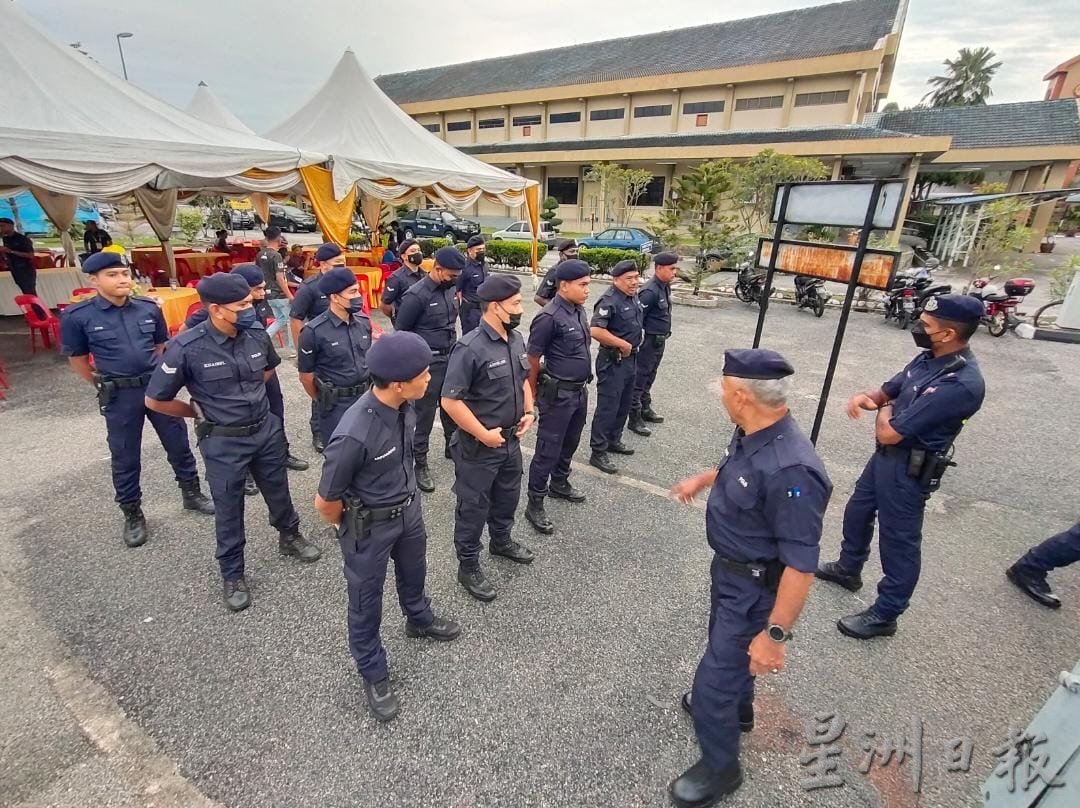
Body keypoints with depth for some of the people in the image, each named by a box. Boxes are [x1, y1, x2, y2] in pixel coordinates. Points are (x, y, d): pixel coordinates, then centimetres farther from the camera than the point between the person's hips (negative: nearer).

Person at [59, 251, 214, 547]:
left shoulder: (149, 308, -2)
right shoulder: (78, 317, -9)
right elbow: (77, 360, 2)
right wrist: (106, 386, 3)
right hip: (119, 396, -2)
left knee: (178, 443, 13)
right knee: (125, 457, 10)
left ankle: (192, 493, 32)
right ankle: (132, 514, 26)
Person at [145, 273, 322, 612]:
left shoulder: (257, 334, -9)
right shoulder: (187, 348, -21)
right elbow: (155, 400, -9)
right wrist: (203, 413, 0)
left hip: (267, 430, 4)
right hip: (223, 442, -3)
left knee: (278, 492, 21)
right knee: (229, 510, 12)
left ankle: (290, 537, 47)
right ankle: (232, 575, 31)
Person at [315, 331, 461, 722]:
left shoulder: (406, 405, -16)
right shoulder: (354, 435, -37)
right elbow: (325, 502, -22)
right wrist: (353, 529, -3)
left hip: (409, 508, 7)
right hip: (370, 526, -6)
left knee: (413, 571, 31)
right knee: (366, 601, 17)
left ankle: (419, 619, 61)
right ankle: (373, 674, 42)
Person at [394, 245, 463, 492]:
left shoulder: (450, 289, 5)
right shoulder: (416, 295, -17)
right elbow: (400, 333, -11)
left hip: (451, 359, 7)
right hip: (428, 364, -7)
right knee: (425, 414, 3)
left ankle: (453, 447, 40)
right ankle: (421, 464, 18)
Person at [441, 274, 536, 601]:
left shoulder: (516, 338, 1)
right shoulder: (470, 348, -25)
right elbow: (450, 401, -25)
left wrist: (528, 411, 4)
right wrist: (484, 435, -20)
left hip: (511, 440, 8)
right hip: (478, 447, -8)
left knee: (508, 496, 26)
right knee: (474, 507, 10)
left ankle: (501, 540, 52)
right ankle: (468, 567, 30)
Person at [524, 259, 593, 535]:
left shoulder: (579, 310, 5)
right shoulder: (549, 317, -20)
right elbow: (532, 360, -14)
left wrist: (583, 385, 17)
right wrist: (532, 395, -5)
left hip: (580, 390, 8)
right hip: (558, 394, -8)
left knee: (570, 443, 22)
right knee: (548, 449, 1)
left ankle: (559, 484, 43)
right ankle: (535, 504, 14)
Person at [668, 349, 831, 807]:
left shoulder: (791, 470, -38)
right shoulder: (751, 434, -12)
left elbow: (801, 564, -32)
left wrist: (775, 635, -26)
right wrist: (702, 480, 28)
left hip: (754, 587, -8)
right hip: (730, 569, 9)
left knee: (713, 677, 6)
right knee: (728, 645, 31)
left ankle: (720, 767, 35)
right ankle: (736, 708, 61)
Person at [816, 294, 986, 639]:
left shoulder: (961, 383, -30)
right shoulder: (928, 358, -2)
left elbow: (889, 433, -30)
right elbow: (888, 391, 10)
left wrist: (883, 413, -7)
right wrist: (866, 397, -14)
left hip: (909, 470, -9)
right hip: (886, 456, 9)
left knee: (899, 542, 7)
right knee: (857, 511, 25)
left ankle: (884, 615, 26)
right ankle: (848, 568, 49)